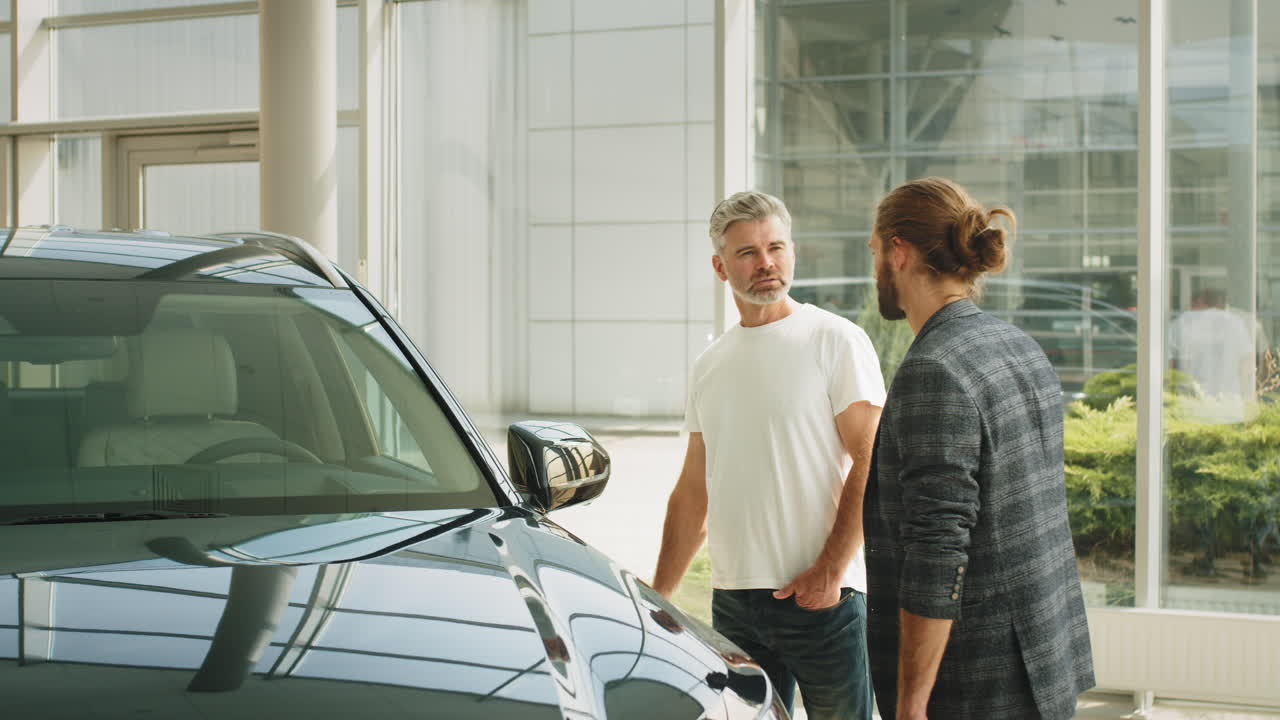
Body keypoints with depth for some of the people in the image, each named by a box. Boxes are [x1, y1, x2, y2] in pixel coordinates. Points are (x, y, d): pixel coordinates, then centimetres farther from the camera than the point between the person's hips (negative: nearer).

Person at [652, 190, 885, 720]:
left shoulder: (836, 340, -3)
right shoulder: (709, 366, 14)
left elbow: (870, 464, -9)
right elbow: (692, 492, 19)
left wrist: (830, 569, -17)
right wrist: (658, 596, 15)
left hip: (824, 596, -5)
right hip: (732, 602, 5)